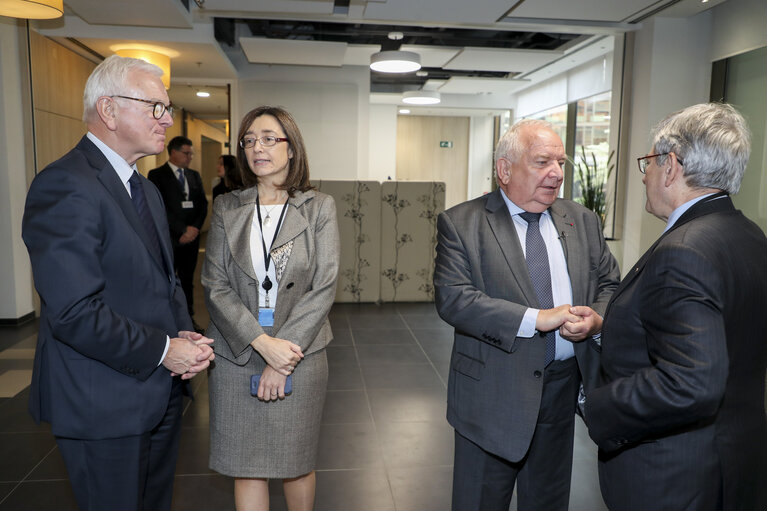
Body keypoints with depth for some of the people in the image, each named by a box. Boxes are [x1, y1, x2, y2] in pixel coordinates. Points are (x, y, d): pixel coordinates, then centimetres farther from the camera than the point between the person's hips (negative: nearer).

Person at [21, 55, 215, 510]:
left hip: (161, 392, 9)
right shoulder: (65, 186, -19)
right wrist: (163, 350, -17)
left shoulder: (146, 189, 12)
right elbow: (75, 312, -25)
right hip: (105, 405, -8)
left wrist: (186, 336, -2)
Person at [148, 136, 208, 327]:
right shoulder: (157, 175, -2)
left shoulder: (194, 176, 15)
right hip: (169, 238, -5)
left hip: (191, 237, 5)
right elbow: (161, 207, -10)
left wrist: (195, 228, -4)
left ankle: (188, 317, 17)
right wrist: (182, 230, -12)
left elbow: (203, 204, 11)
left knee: (187, 280, 10)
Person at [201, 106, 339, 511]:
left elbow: (323, 289, -6)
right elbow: (215, 286, -3)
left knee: (296, 464, 13)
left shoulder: (319, 208, -1)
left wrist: (284, 353, -12)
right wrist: (262, 344, -14)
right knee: (245, 468, 11)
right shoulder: (226, 208, 4)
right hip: (237, 358, 2)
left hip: (299, 356, -1)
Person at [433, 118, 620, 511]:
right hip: (492, 392, -4)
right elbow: (452, 298, -20)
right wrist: (536, 318, -25)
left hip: (564, 386, 5)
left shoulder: (583, 221, 6)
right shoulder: (459, 223, -10)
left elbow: (610, 285, 8)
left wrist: (596, 320, -15)